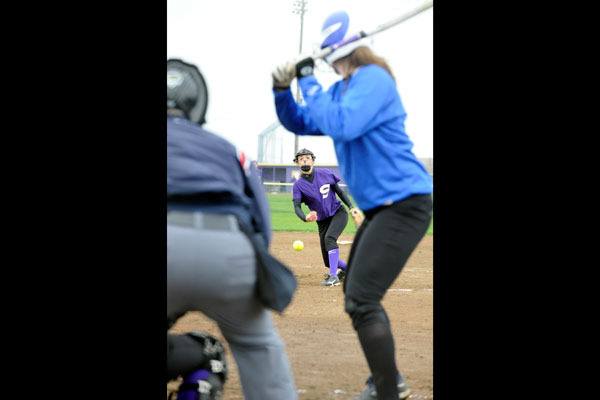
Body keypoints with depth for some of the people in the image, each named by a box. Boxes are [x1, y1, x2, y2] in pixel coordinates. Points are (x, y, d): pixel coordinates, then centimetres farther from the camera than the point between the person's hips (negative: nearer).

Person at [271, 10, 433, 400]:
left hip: (405, 203, -11)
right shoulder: (342, 89, 14)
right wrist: (282, 89, 3)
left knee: (361, 300, -18)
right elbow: (300, 123, 21)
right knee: (357, 296, 21)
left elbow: (340, 126, -28)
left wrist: (308, 80, -18)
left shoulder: (373, 79, -15)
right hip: (381, 207, 11)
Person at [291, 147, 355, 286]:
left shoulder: (325, 173, -4)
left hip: (338, 213, -2)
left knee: (329, 238, -30)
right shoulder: (298, 185, -7)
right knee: (328, 259, 0)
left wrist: (351, 207, -1)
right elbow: (297, 207, -19)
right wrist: (305, 218, -40)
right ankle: (347, 269, 29)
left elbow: (339, 191, 6)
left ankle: (334, 276, -29)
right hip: (322, 221, 2)